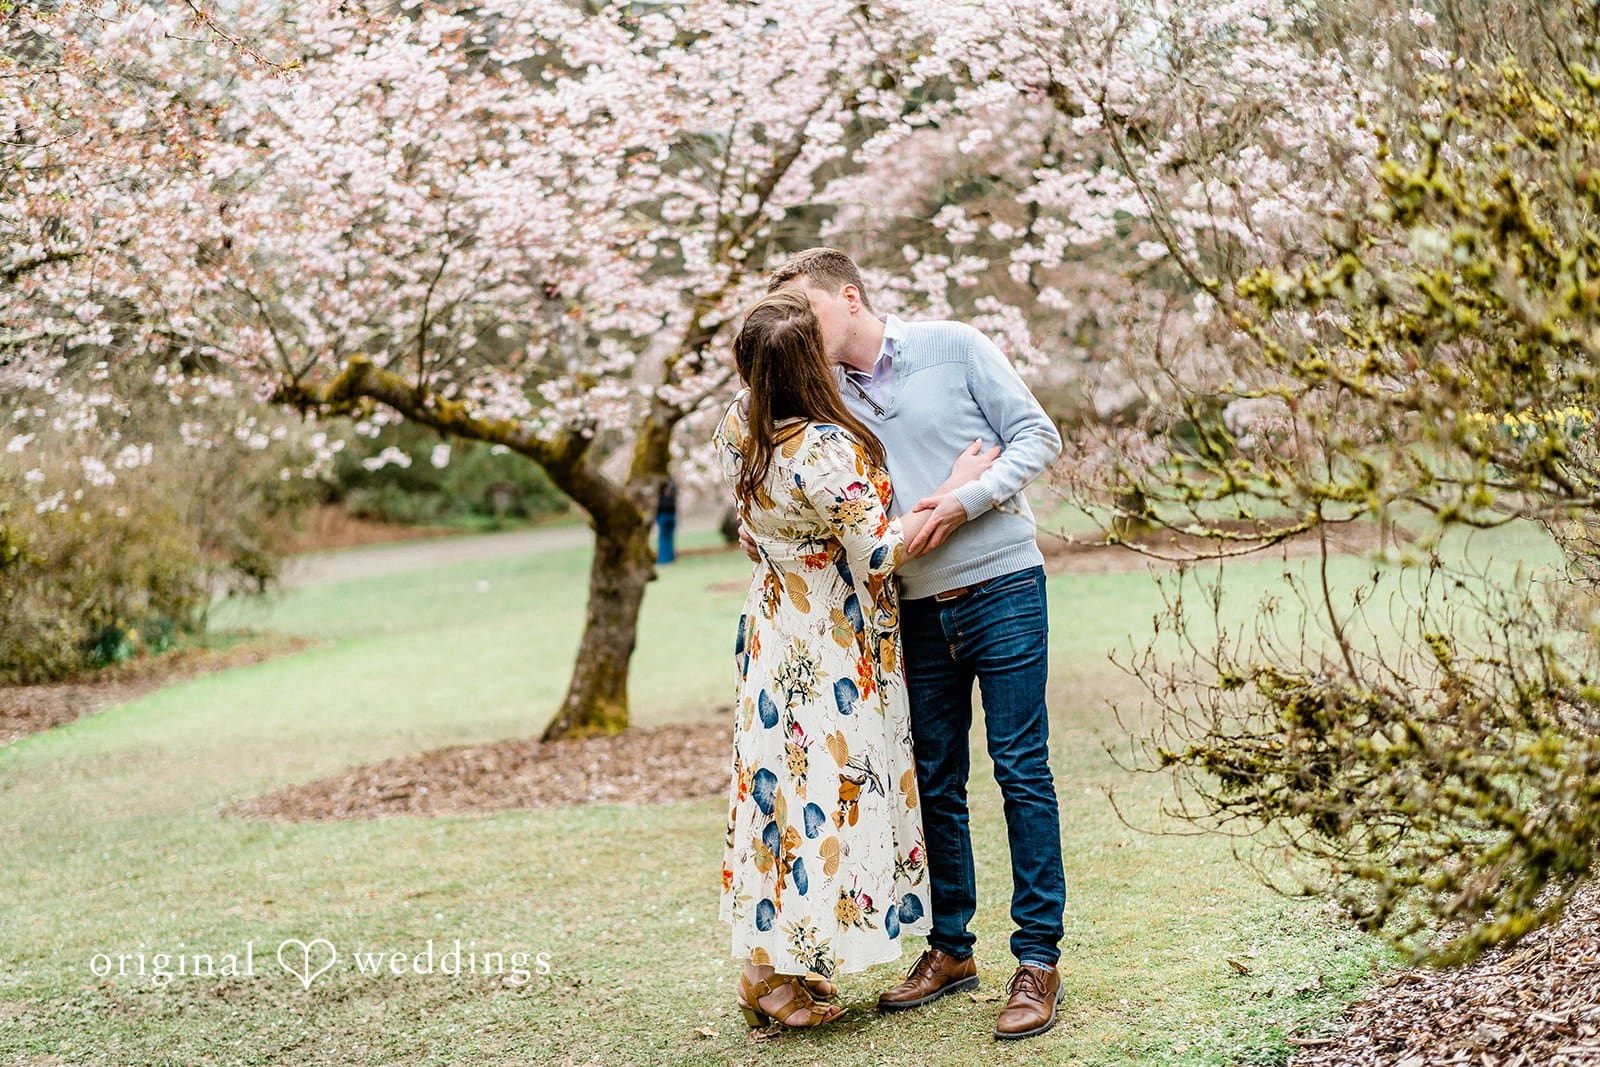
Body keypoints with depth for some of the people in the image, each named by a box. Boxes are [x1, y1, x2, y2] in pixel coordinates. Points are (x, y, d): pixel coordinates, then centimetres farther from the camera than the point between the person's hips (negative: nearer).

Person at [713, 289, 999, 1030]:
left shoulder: (737, 428, -6)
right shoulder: (825, 449, -29)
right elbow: (879, 554, -22)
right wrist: (955, 490, -16)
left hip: (775, 629, 8)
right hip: (831, 644, -8)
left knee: (782, 780, 15)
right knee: (827, 783, 2)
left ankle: (772, 963, 23)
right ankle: (774, 978, 9)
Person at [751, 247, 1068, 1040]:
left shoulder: (953, 347, -4)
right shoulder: (832, 400, 10)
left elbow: (1037, 437, -4)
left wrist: (965, 501, -17)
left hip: (1002, 588, -5)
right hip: (920, 610, 5)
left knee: (1022, 772, -3)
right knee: (935, 782, 10)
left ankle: (1038, 960, 3)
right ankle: (950, 948, 23)